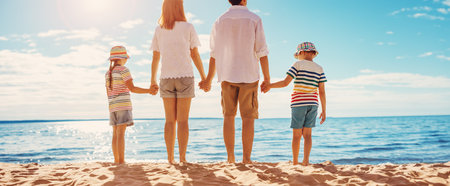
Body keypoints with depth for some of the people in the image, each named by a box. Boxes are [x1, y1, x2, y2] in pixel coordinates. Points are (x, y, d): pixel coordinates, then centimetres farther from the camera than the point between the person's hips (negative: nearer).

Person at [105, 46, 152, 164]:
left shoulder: (108, 73, 15)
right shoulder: (123, 70, -6)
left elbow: (108, 93, 17)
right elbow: (132, 88, -15)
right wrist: (149, 91, -14)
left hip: (112, 106, 7)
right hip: (123, 104, -7)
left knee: (115, 133, 9)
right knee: (121, 133, -10)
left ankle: (117, 160, 14)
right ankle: (121, 161, -12)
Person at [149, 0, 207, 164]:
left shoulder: (159, 30, 7)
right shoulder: (188, 28, -1)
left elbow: (155, 58, 8)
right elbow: (195, 55, -1)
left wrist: (153, 81, 15)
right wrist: (204, 77, 6)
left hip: (166, 78, 3)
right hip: (185, 76, -2)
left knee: (170, 121, 6)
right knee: (183, 121, -1)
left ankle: (170, 158, 5)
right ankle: (182, 158, -2)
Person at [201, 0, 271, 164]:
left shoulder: (219, 22, 6)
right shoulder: (254, 19, -2)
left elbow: (214, 55, 7)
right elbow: (262, 52, -7)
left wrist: (209, 80, 16)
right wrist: (267, 78, 0)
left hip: (227, 76, 3)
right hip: (248, 76, -3)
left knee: (228, 116, 11)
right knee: (248, 118, 2)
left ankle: (230, 157, 8)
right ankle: (246, 159, 1)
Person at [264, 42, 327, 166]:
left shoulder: (298, 65, -5)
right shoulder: (319, 69, 5)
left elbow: (285, 82, -13)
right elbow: (322, 92, 1)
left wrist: (269, 85, -4)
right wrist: (324, 111, 5)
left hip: (298, 103, -3)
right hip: (312, 104, 3)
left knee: (297, 135, 4)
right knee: (307, 134, 6)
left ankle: (295, 162, 9)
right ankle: (305, 161, -3)